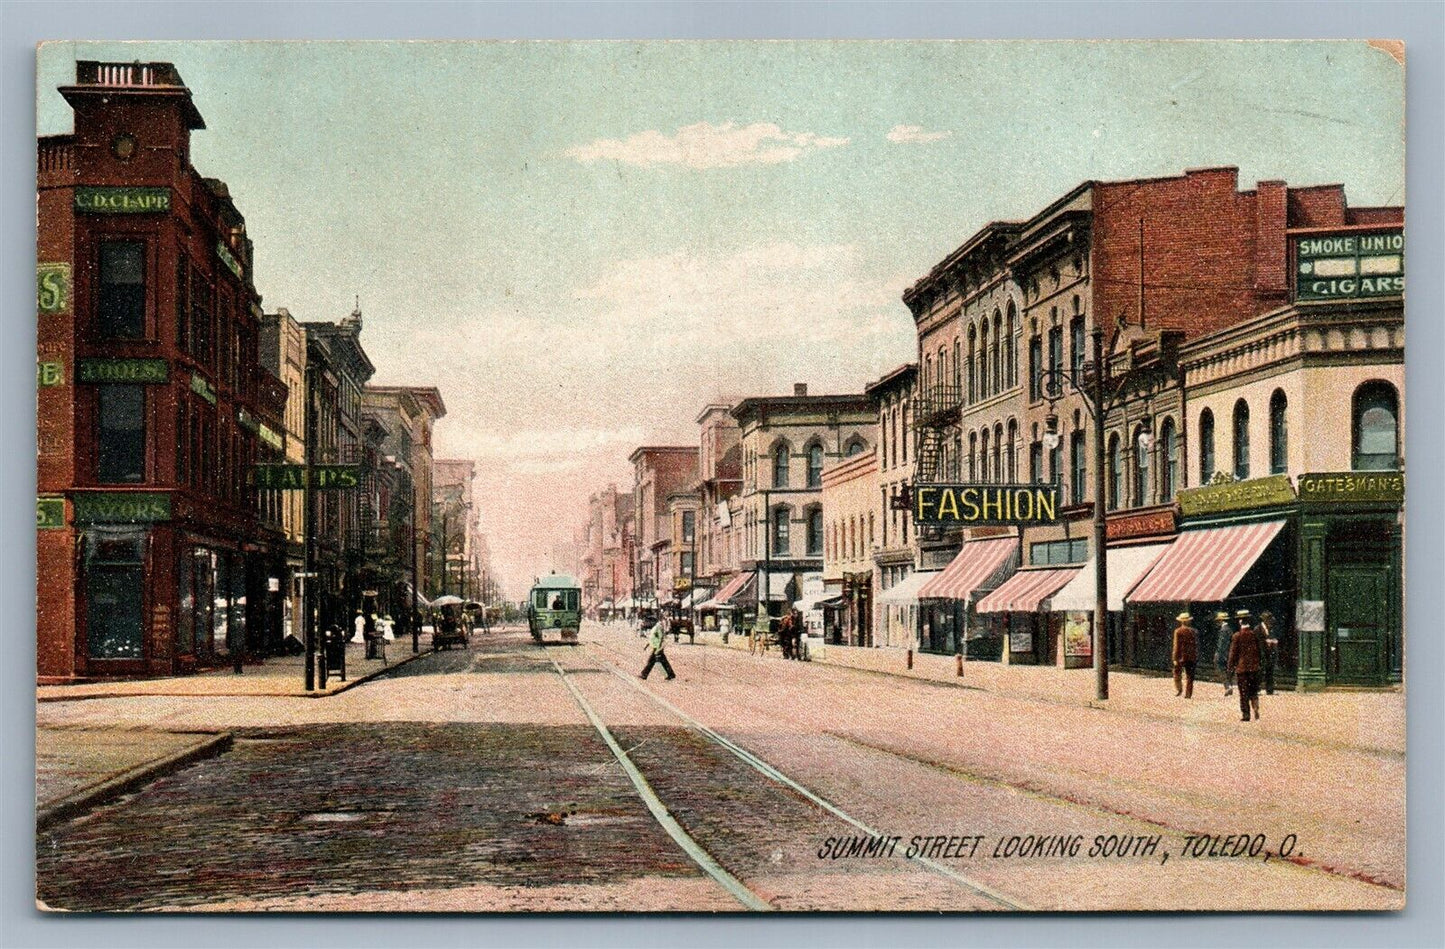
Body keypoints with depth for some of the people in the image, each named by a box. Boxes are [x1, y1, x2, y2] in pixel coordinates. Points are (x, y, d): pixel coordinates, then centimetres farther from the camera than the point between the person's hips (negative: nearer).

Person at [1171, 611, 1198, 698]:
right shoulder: (1194, 631, 2)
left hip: (1181, 657, -3)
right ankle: (1188, 694, 5)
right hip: (1192, 657, 3)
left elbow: (1176, 646, -8)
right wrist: (1197, 658, 12)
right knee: (1189, 676, 6)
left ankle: (1178, 689, 2)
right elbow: (1197, 646, 5)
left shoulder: (1178, 631, -7)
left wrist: (1175, 658, -6)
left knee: (1177, 674, 14)